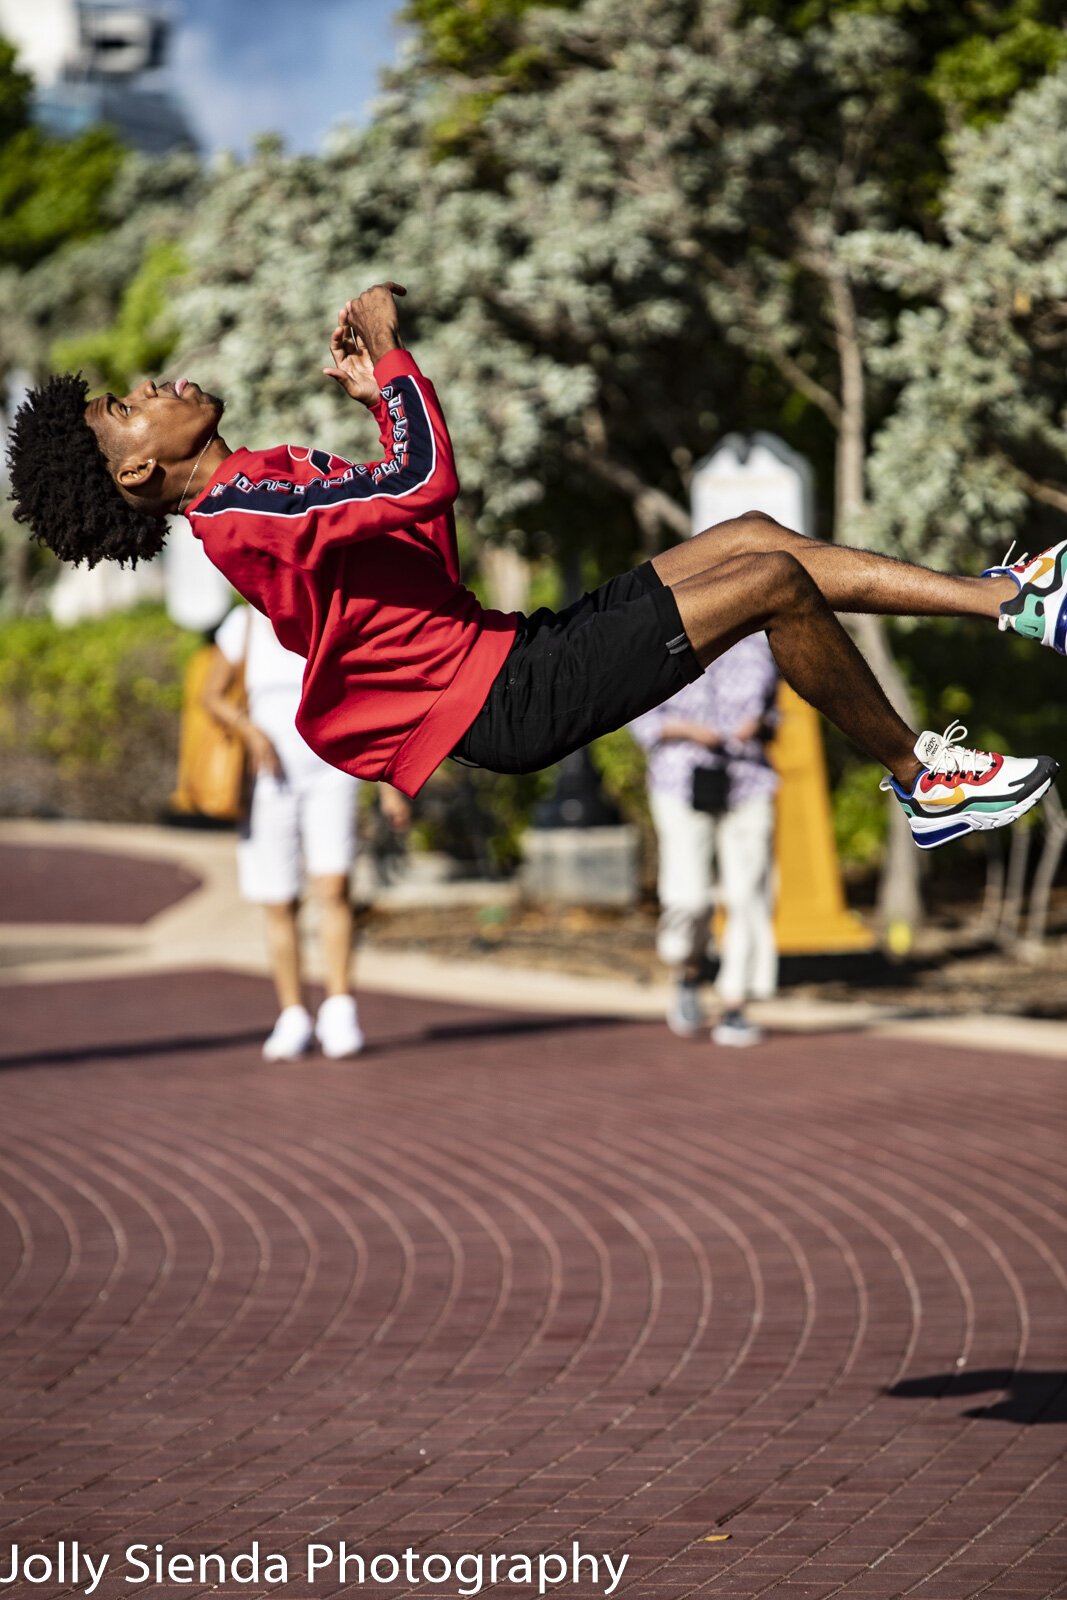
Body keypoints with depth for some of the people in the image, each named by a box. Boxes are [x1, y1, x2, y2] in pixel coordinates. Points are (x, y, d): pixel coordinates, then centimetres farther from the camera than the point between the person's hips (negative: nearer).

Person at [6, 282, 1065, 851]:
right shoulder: (240, 514, -18)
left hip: (512, 645, 10)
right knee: (771, 581, -15)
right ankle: (923, 781, -1)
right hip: (507, 701, -10)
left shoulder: (261, 482, 13)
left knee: (749, 536, 8)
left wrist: (382, 403, 10)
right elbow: (425, 484, -29)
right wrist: (389, 354, -16)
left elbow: (421, 518, 20)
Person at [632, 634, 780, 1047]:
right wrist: (688, 730, -15)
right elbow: (643, 719, 1)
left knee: (747, 897, -5)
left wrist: (759, 724, -4)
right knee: (689, 898, -13)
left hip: (747, 784, 3)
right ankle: (687, 981, 18)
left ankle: (734, 1011, 2)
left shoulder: (755, 647, 8)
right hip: (683, 782, -3)